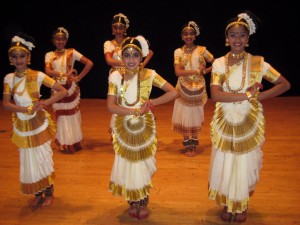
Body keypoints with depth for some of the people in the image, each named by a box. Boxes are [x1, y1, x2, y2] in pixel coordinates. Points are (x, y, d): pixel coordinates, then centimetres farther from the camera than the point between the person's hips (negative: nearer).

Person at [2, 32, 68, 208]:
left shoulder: (37, 76, -11)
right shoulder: (9, 78, -2)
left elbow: (64, 91, -14)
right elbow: (6, 104, -8)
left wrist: (45, 103, -27)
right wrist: (26, 109, -24)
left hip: (39, 124, -3)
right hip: (21, 127, 3)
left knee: (44, 159, 8)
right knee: (29, 161, 13)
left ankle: (49, 193, 28)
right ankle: (38, 194, 31)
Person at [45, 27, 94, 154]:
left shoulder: (71, 52, -2)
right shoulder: (49, 55, 5)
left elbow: (90, 63, -9)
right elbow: (48, 71, -11)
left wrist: (79, 77, -10)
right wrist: (64, 74, -22)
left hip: (70, 88, -2)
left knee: (72, 115, 5)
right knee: (61, 116, 7)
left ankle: (74, 142, 18)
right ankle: (64, 143, 18)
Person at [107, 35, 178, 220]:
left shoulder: (149, 75, -10)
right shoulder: (115, 76, -7)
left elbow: (174, 92, -13)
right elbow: (111, 106, -14)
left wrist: (151, 103, -18)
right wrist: (136, 111, -23)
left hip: (144, 128, -1)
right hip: (123, 128, 1)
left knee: (143, 165, 9)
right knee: (127, 165, 9)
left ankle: (143, 203, 30)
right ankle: (133, 203, 31)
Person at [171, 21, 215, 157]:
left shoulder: (202, 50, 1)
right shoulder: (178, 52, -1)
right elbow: (178, 72, -12)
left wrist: (206, 71, -8)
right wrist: (196, 71, -17)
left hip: (198, 88, 1)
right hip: (183, 88, 0)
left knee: (196, 115, 6)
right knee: (184, 115, 1)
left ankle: (194, 145, 20)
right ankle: (187, 145, 15)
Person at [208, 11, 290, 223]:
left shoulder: (258, 62, -6)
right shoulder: (219, 63, -4)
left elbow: (284, 84, -2)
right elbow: (216, 95, -17)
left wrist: (259, 96, -15)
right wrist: (247, 95, -22)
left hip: (249, 124, -1)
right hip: (225, 124, 1)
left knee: (246, 165, 11)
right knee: (224, 166, 11)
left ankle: (243, 205, 35)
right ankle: (227, 204, 33)